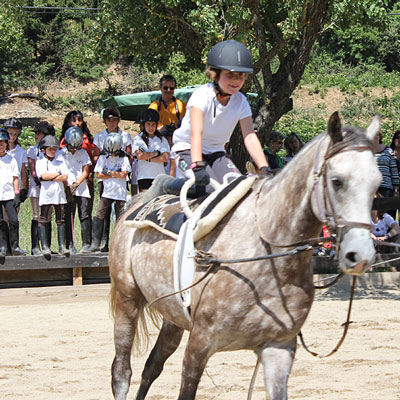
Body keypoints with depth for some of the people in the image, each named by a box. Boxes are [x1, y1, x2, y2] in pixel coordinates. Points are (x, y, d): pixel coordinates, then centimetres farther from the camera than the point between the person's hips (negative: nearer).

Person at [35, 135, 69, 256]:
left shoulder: (60, 163, 13)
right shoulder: (40, 162, 5)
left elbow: (64, 178, -1)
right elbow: (43, 176, -11)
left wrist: (50, 178, -7)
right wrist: (58, 174, -2)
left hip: (59, 195, 3)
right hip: (45, 195, -3)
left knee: (61, 220, 3)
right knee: (44, 221, -3)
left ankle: (62, 246, 7)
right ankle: (45, 246, 1)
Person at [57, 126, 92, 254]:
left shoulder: (83, 153, 11)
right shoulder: (61, 154, 4)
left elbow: (86, 171, 5)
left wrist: (76, 184, -9)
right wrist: (67, 189, -11)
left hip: (82, 189, 1)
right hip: (68, 190, -1)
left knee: (85, 216, -5)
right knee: (68, 218, -3)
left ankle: (86, 244, -2)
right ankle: (70, 245, 1)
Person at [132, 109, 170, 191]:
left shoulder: (162, 140, 13)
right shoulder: (138, 139, 7)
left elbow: (165, 158, 1)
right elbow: (140, 156, -7)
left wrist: (148, 159, -6)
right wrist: (156, 153, 1)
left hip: (159, 176, 2)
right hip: (144, 177, -2)